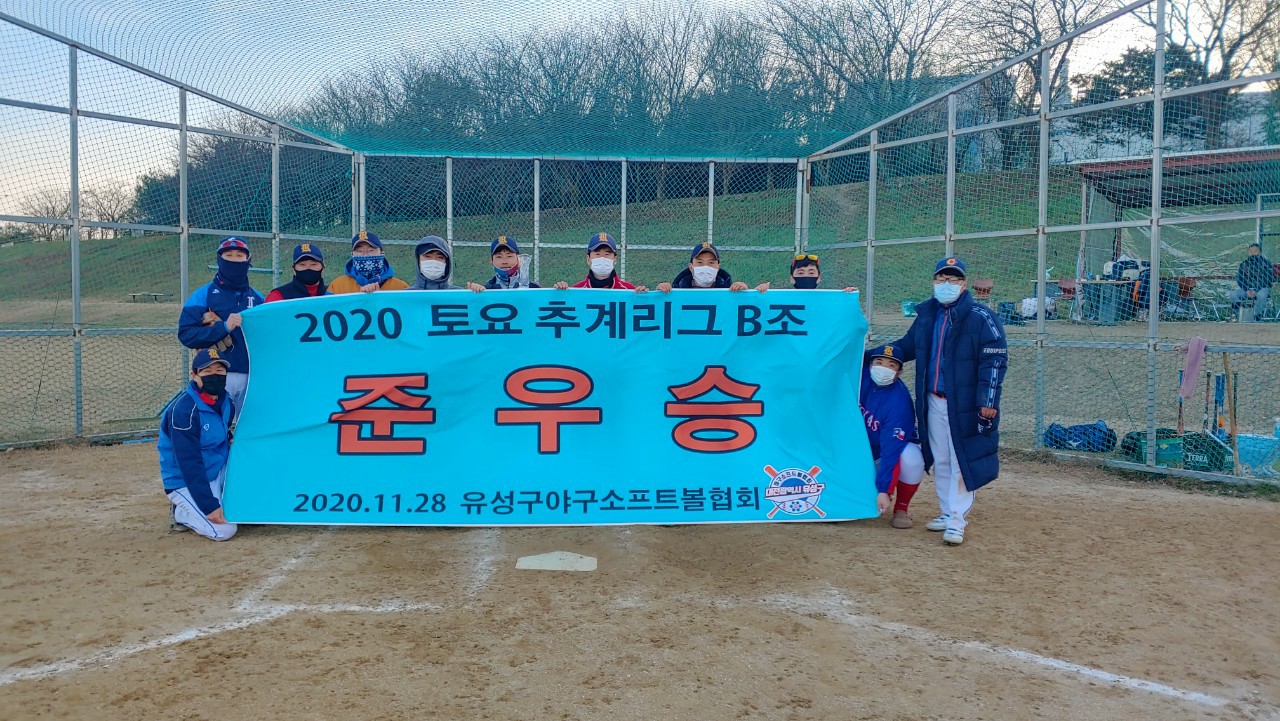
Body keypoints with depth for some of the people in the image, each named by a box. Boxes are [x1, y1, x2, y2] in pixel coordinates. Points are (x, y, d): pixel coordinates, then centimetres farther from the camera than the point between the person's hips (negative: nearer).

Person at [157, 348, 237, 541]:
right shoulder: (183, 410, -23)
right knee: (224, 530, -21)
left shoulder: (226, 403, -1)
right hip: (184, 483, -7)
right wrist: (210, 506, -27)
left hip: (217, 473, 7)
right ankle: (181, 512, 6)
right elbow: (189, 465, -25)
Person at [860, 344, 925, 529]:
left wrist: (884, 490, -40)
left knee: (911, 460, -36)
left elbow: (891, 449, -35)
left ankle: (901, 509, -10)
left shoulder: (899, 402, -31)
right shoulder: (861, 373, -18)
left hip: (898, 446, -4)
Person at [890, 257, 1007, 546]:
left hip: (965, 405, -6)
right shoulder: (926, 316, 10)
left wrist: (988, 401, -18)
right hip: (933, 402, 6)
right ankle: (948, 513, 27)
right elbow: (907, 346, 22)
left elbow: (995, 360, -12)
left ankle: (957, 521, 3)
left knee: (962, 463, -3)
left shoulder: (981, 318, -9)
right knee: (940, 462, 14)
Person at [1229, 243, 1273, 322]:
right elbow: (1239, 279, 5)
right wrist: (1247, 290, -13)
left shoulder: (1266, 263, -1)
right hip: (1247, 289, 4)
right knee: (1233, 294, -24)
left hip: (1262, 288, -4)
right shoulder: (1244, 264, 10)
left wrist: (1256, 290, -20)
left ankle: (1257, 319, -30)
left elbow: (1268, 280, -8)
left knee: (1261, 295, -39)